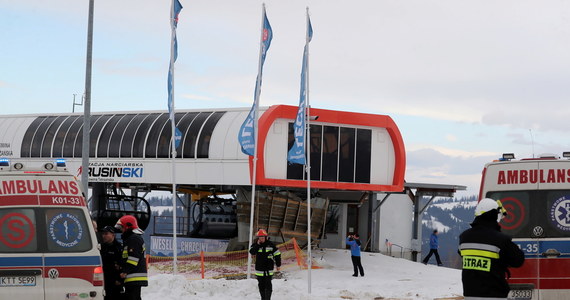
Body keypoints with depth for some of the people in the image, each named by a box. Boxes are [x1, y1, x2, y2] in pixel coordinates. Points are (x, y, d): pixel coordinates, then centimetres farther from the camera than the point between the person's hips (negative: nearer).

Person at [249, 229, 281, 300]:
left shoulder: (270, 244, -5)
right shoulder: (255, 244, 3)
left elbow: (277, 254, 2)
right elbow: (252, 252, -13)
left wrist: (278, 265, 3)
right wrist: (257, 245, -20)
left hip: (268, 269, -3)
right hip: (259, 269, 3)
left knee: (268, 284, -8)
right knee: (261, 285, 9)